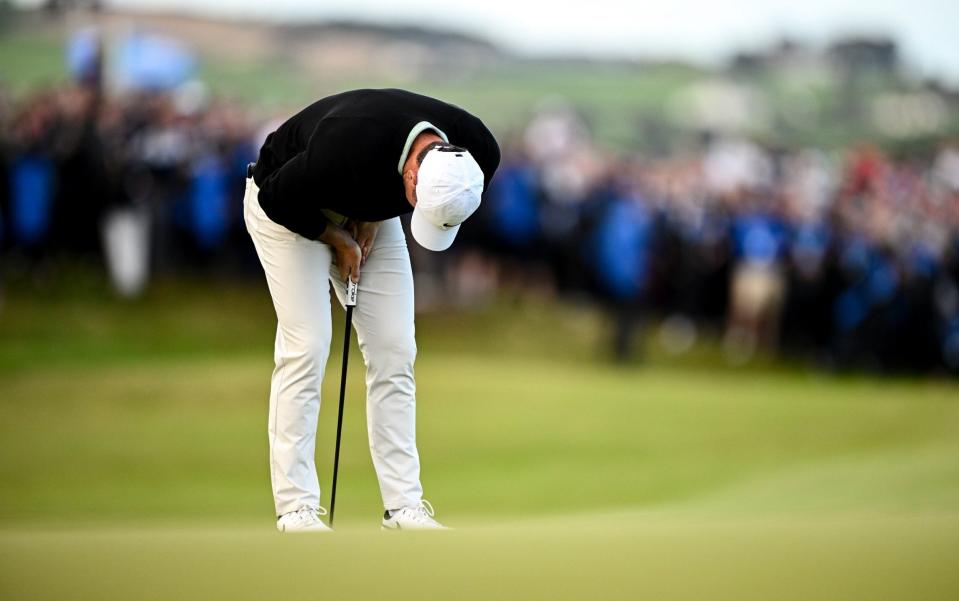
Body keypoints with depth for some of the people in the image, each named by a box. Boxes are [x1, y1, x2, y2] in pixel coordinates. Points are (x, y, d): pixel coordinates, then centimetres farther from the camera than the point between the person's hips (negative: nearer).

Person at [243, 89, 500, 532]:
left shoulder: (476, 152, -27)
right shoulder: (350, 147, -45)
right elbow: (277, 197, -27)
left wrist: (373, 218, -12)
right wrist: (337, 240, -16)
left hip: (367, 208, 5)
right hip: (288, 206, -5)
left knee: (394, 350, -3)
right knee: (306, 345, -14)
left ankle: (404, 505, -1)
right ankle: (296, 508, -9)